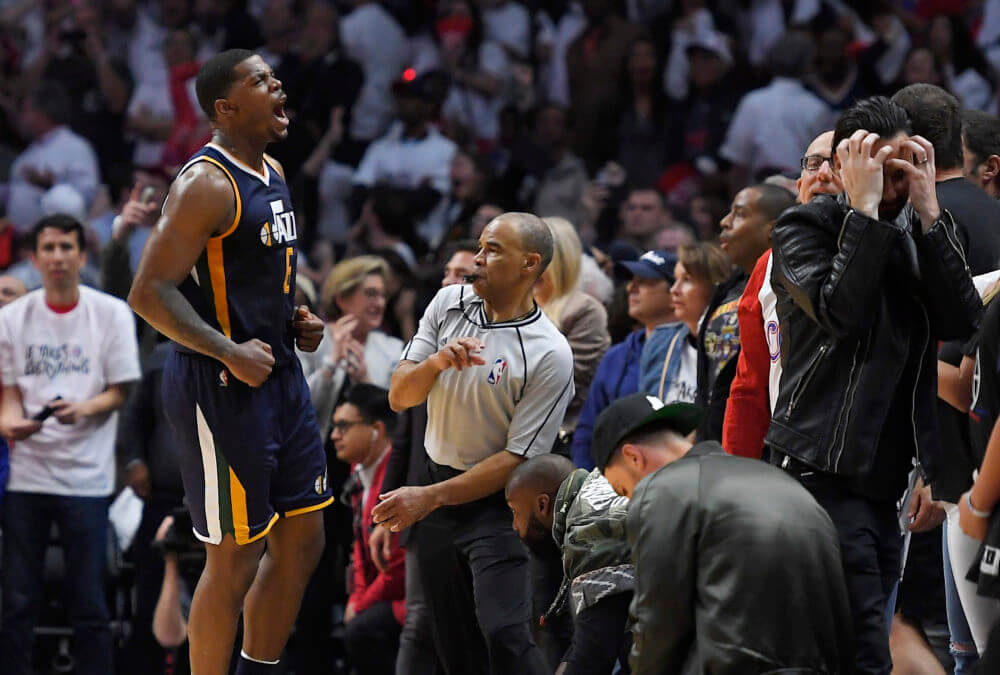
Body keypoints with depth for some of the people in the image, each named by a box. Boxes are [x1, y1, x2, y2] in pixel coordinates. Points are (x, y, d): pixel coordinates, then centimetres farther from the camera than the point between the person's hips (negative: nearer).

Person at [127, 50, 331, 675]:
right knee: (237, 557, -4)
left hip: (279, 376, 9)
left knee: (303, 537, 13)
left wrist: (295, 320, 10)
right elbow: (149, 293, -21)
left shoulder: (272, 173, 13)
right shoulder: (207, 184, -17)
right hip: (220, 389, -9)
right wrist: (230, 352, -25)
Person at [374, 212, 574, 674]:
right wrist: (436, 362, -20)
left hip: (496, 505, -6)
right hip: (438, 489, 6)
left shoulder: (549, 354, -16)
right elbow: (399, 397, 2)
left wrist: (430, 497, -19)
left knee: (503, 636, -23)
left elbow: (517, 458, -16)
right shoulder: (449, 303, 2)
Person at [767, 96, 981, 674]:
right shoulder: (805, 227, -4)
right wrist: (865, 209, -19)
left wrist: (928, 212, -10)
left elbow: (960, 322, -5)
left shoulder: (922, 230, 11)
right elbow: (841, 312, -22)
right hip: (827, 470, -6)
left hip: (889, 474, 6)